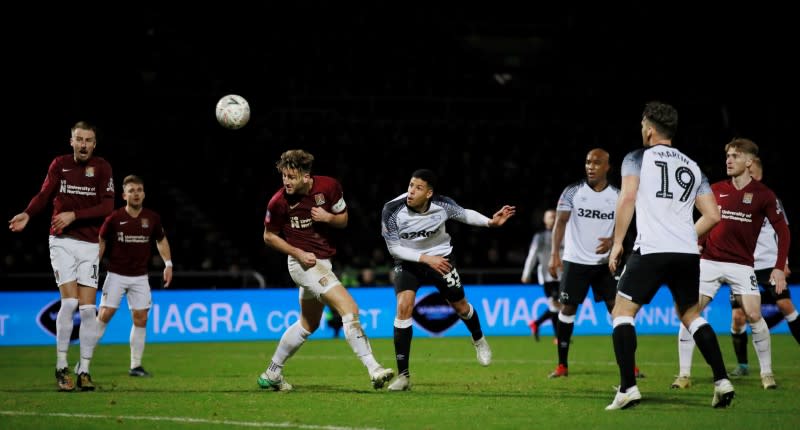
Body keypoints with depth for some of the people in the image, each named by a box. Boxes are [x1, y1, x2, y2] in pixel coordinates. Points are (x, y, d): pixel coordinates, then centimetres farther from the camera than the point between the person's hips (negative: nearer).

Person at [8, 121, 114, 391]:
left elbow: (107, 207, -8)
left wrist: (74, 215, -18)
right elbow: (45, 194, -6)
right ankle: (61, 367, -4)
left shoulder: (102, 168, 1)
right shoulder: (59, 164, 5)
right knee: (69, 301, -13)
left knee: (88, 308, -5)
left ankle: (84, 371, 4)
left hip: (90, 244, 0)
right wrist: (27, 214, -25)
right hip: (62, 240, 0)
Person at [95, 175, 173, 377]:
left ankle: (136, 365, 6)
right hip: (116, 275, -3)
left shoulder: (152, 218, -1)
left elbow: (161, 240, 16)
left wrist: (168, 264, 8)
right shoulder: (114, 218, -9)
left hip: (140, 277, 3)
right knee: (105, 314, -9)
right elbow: (101, 241, 5)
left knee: (141, 318, -1)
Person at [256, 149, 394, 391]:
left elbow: (343, 220, 6)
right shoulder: (279, 202, -15)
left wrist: (328, 217, -17)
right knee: (350, 309, -20)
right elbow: (269, 236, -2)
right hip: (303, 263, -7)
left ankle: (271, 375, 32)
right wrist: (298, 253, -15)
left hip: (323, 262, 7)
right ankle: (374, 370, -23)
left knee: (308, 324, 20)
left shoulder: (329, 187, -7)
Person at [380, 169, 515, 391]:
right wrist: (425, 258, -27)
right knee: (404, 306, -22)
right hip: (408, 261, -1)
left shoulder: (442, 205, -22)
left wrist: (490, 222, -15)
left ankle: (479, 340, 51)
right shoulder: (392, 211, -27)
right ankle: (403, 376, -16)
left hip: (440, 257, 2)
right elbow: (394, 248, -18)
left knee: (460, 306, 12)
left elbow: (464, 214, -1)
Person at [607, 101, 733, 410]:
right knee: (691, 314, 21)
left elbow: (627, 197, -10)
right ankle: (722, 382, 10)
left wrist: (617, 242, -4)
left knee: (622, 312, 3)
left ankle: (628, 389, -10)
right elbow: (712, 215, 14)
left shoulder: (638, 158, 5)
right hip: (688, 254, 5)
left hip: (651, 250, -5)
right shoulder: (692, 167, 19)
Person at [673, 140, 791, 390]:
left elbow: (782, 231, 0)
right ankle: (684, 375, -2)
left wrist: (779, 267, -7)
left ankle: (767, 373, 4)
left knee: (754, 315, -14)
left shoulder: (763, 195, -2)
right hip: (709, 261, 2)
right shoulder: (716, 190, 5)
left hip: (742, 264, -2)